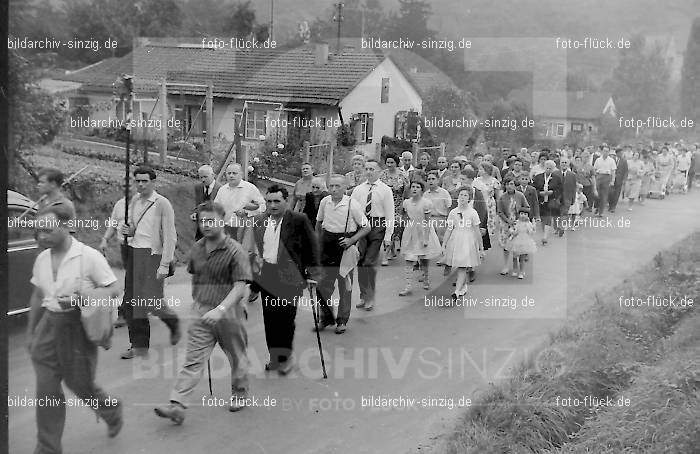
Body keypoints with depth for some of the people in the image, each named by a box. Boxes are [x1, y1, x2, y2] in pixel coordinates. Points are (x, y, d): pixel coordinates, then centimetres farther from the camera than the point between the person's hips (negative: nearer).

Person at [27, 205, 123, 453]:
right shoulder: (42, 259, 5)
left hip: (77, 328, -5)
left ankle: (112, 409, 39)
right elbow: (36, 297, 17)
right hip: (49, 327, 5)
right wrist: (30, 332, 19)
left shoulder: (89, 256, -13)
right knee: (46, 392, 3)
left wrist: (79, 300, -24)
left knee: (80, 384, 8)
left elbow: (114, 290, -12)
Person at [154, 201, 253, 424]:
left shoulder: (236, 251, -14)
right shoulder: (196, 249, 5)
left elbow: (240, 286, -20)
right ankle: (177, 405, -7)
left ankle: (239, 394, 36)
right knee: (192, 360, -3)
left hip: (229, 313, -4)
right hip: (201, 312, 4)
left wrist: (221, 309, -30)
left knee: (237, 358, 14)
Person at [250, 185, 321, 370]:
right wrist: (256, 258, 8)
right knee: (269, 318, 9)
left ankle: (286, 356, 15)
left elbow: (311, 247, -3)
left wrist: (312, 273, -5)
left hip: (289, 277, -5)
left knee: (285, 318, -2)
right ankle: (274, 357, 22)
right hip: (266, 275, 5)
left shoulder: (299, 220, -7)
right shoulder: (258, 221, 8)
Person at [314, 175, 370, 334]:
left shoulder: (353, 204, -13)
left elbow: (366, 227, -7)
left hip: (344, 243, -4)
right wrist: (317, 240, 11)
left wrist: (351, 240, -18)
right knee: (322, 285, 6)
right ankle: (326, 317, 25)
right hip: (327, 244, 4)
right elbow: (318, 223, 17)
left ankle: (342, 321, 21)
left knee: (345, 285, 6)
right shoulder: (325, 202, -1)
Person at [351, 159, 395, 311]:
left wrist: (388, 235, -7)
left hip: (377, 226, -3)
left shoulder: (385, 190, 1)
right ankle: (363, 296, 15)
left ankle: (370, 298, 6)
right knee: (360, 262, 3)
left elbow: (389, 214, -1)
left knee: (370, 263, -5)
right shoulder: (358, 190, 9)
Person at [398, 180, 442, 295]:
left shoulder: (426, 203, -10)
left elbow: (427, 222, -10)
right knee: (409, 261, -5)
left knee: (424, 260, 8)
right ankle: (408, 286, -5)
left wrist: (426, 238, -13)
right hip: (410, 233, 3)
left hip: (423, 233, -3)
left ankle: (426, 281, 32)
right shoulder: (406, 203, 2)